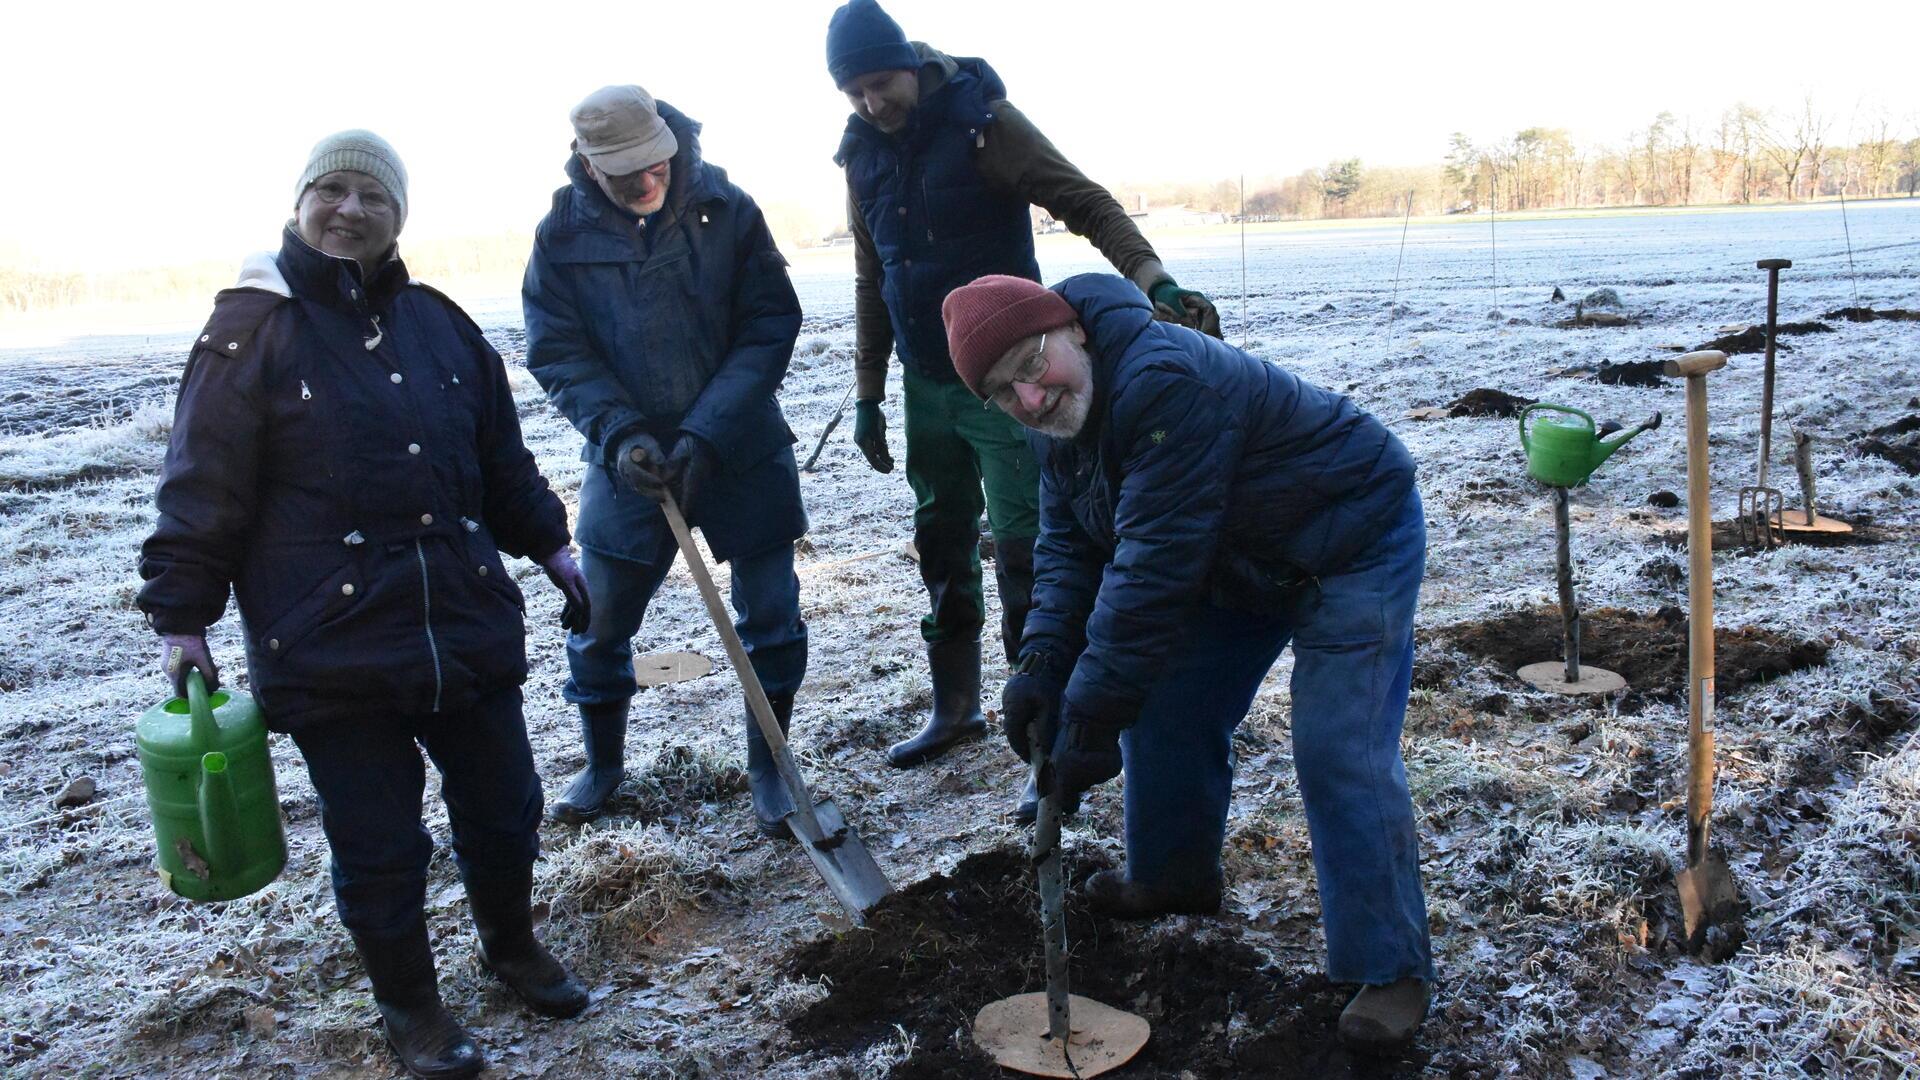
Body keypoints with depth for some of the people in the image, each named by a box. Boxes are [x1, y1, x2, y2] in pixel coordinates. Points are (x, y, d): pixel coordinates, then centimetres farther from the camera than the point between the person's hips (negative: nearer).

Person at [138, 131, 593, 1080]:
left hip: (469, 626, 5)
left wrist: (551, 547, 19)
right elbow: (201, 492, -7)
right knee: (377, 843, 6)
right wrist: (182, 617, -8)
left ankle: (511, 945, 42)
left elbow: (503, 461, 18)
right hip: (329, 648, -5)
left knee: (504, 809, 15)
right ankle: (408, 1002, 30)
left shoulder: (439, 323, 10)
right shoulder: (251, 329, -6)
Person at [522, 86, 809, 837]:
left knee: (771, 617, 3)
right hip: (626, 458, 1)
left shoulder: (726, 209, -8)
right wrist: (620, 434, -21)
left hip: (741, 453, -1)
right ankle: (603, 763, 33)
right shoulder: (563, 235, -5)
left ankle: (768, 769, 23)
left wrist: (706, 434, -18)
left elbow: (770, 326, -9)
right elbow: (557, 353, -5)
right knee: (598, 626, 9)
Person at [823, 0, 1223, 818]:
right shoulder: (863, 152, 7)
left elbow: (1083, 202, -17)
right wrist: (867, 395, 14)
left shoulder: (981, 120, -11)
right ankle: (955, 707, 30)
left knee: (1023, 556, -5)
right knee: (942, 549, 14)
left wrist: (1152, 278, -34)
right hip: (927, 386, 6)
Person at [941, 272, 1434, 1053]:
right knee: (1165, 709, 9)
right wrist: (1041, 663, -19)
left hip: (1353, 542, -9)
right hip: (1241, 560, 9)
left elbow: (1152, 571, -38)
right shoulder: (1059, 419, -7)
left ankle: (1392, 968, 0)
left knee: (1339, 755, -14)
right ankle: (1175, 874, 31)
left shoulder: (1164, 385, -37)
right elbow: (1068, 545, -4)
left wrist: (1092, 713, -33)